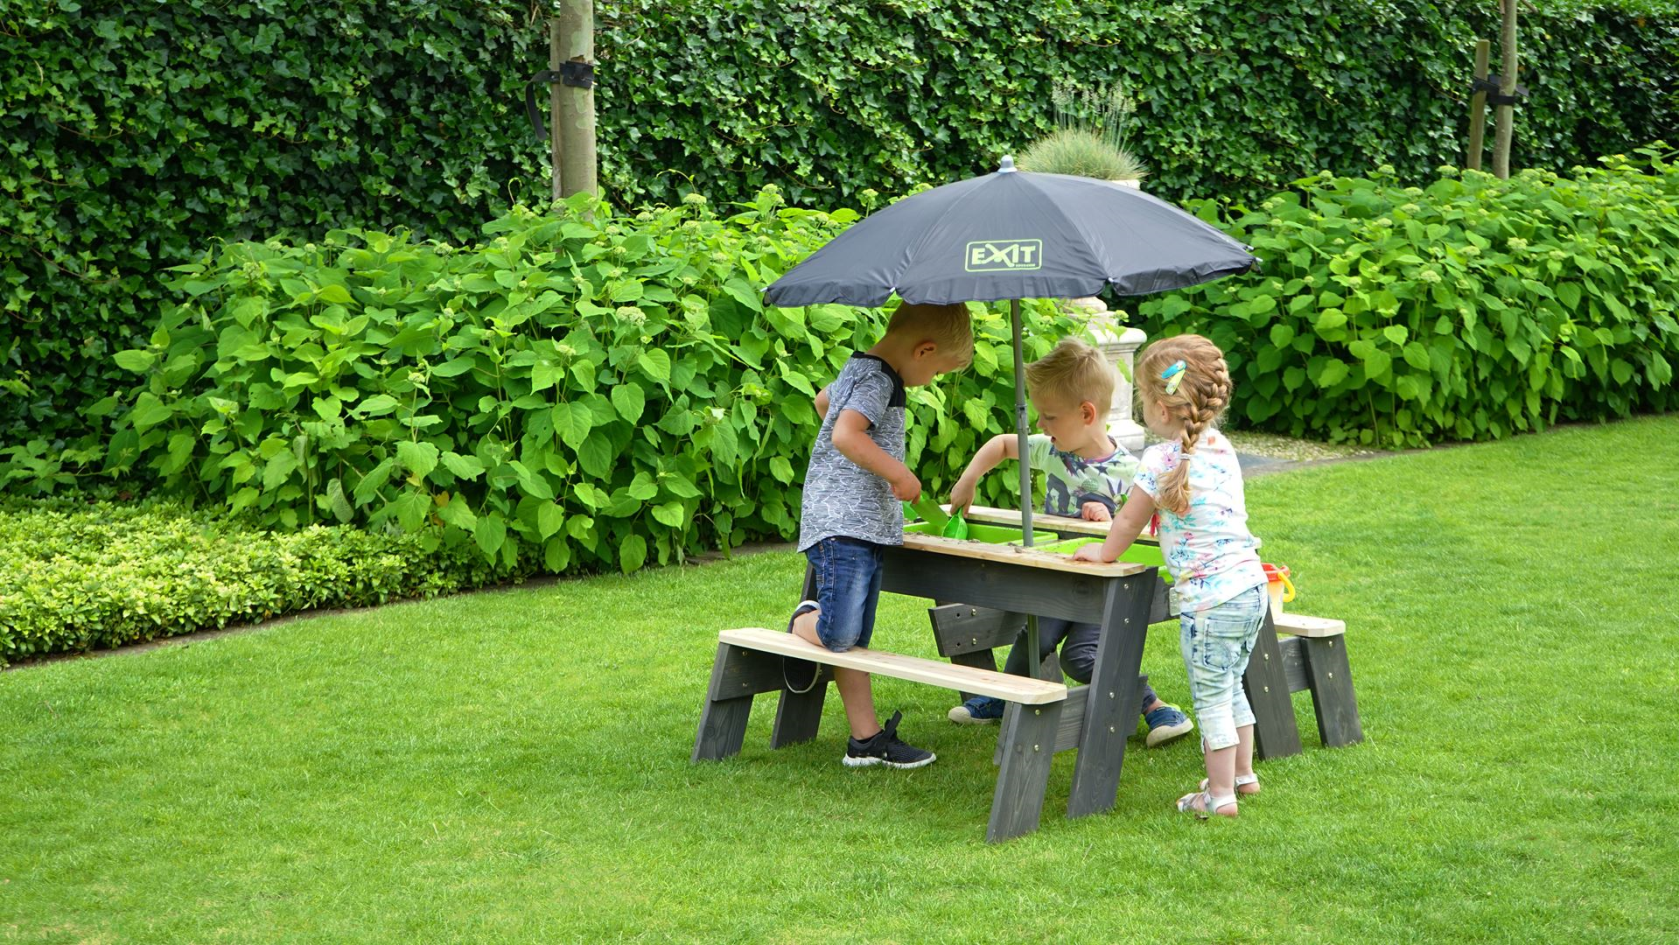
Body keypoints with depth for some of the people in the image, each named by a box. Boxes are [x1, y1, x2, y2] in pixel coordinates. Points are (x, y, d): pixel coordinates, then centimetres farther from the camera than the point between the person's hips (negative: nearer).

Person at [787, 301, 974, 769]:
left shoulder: (858, 371, 19)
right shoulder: (876, 380, -13)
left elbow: (823, 399, 40)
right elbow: (845, 435, -29)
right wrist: (899, 474, -21)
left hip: (864, 529, 11)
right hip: (841, 527, -11)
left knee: (855, 639, 9)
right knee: (839, 634, -17)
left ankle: (867, 739, 9)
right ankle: (803, 623, 15)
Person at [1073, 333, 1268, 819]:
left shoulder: (1162, 460, -15)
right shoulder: (1221, 448, 10)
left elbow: (1129, 521, -3)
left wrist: (1104, 552, 18)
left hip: (1209, 597, -8)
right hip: (1250, 584, 8)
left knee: (1211, 698, 2)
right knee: (1230, 688, 23)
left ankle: (1220, 794, 8)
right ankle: (1243, 774, 33)